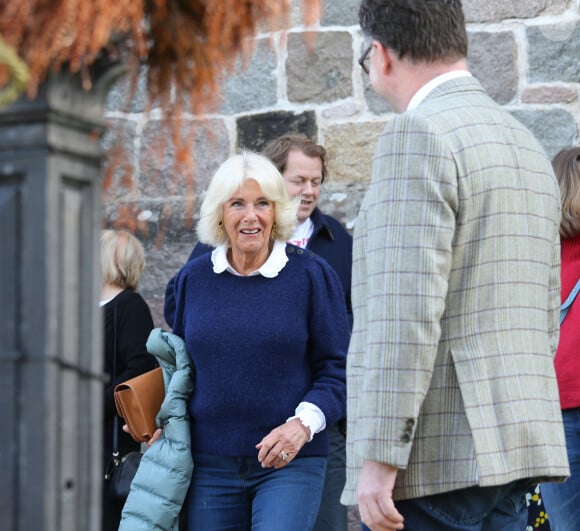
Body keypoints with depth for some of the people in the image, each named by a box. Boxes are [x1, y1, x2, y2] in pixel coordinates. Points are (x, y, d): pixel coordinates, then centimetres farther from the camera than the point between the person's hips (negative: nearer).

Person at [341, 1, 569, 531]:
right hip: (512, 455, 9)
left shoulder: (417, 135, -11)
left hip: (437, 464, -9)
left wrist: (378, 457, -17)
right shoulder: (528, 144, 17)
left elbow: (406, 314, -19)